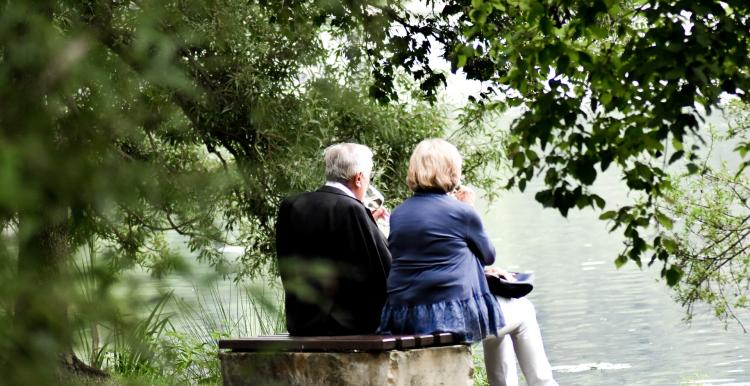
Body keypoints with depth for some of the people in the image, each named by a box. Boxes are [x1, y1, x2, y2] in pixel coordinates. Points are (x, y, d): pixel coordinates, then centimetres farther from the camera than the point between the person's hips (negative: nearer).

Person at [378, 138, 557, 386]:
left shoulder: (397, 215, 10)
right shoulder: (461, 212, -7)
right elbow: (488, 255, 9)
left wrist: (483, 271, 26)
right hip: (452, 316, -7)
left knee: (496, 318, 32)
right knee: (523, 312, 20)